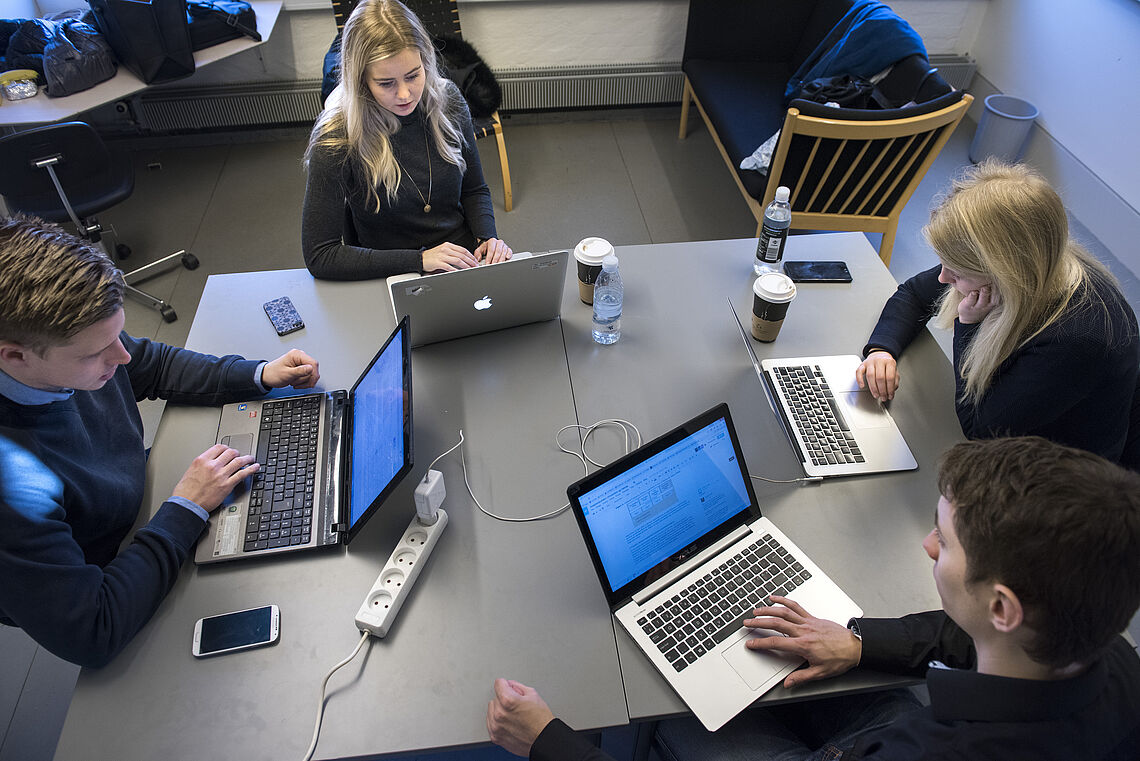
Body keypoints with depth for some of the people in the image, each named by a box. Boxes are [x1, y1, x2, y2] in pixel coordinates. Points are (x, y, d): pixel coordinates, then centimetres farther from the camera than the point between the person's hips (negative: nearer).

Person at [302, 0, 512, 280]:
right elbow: (319, 256, -15)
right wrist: (419, 260, -22)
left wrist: (487, 238, -8)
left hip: (467, 265, 3)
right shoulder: (336, 140, -15)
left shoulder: (448, 102, -1)